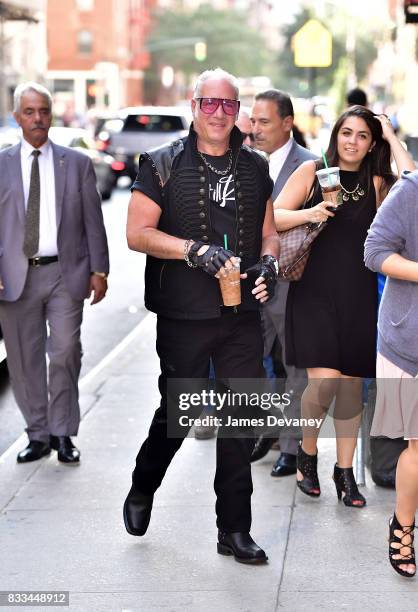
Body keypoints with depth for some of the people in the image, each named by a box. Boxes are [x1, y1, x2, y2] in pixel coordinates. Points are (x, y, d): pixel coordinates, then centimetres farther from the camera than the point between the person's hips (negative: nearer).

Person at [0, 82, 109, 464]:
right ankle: (38, 434, 18)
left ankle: (63, 434, 9)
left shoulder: (77, 163, 7)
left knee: (65, 354, -4)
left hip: (65, 274, 0)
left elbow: (93, 221, 7)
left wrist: (99, 270, 1)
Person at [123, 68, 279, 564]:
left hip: (242, 317, 4)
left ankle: (234, 530, 15)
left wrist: (267, 262, -4)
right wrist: (196, 250, -20)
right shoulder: (163, 164, -2)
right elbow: (137, 232, -7)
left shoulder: (255, 168, 11)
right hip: (184, 317, -3)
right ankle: (142, 491, 36)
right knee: (177, 413, 7)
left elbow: (268, 231, 18)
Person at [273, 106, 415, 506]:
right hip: (314, 292, -2)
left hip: (358, 296, 3)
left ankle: (345, 472, 21)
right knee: (324, 381, -13)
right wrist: (307, 214, -18)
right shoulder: (312, 171, 3)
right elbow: (274, 217, 2)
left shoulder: (376, 183, 7)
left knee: (351, 383, 7)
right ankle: (307, 452, 15)